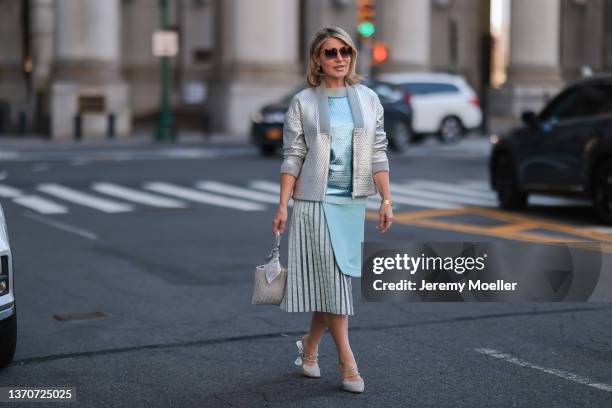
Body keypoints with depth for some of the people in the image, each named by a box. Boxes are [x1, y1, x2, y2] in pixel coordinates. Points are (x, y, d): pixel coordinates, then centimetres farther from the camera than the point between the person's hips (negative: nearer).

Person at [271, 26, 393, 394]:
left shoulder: (368, 99, 7)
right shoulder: (303, 102, 0)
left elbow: (378, 153, 6)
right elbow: (293, 157, -2)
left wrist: (387, 200, 1)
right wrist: (283, 205, -7)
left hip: (353, 202, 3)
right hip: (316, 200, -3)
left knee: (333, 279, 8)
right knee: (333, 278, -5)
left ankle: (310, 346, 27)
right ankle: (347, 361, -1)